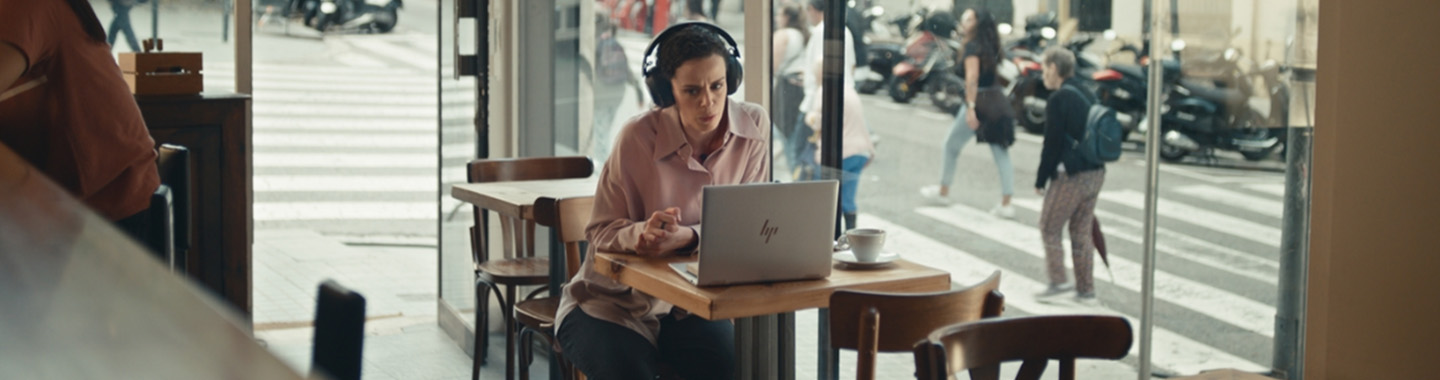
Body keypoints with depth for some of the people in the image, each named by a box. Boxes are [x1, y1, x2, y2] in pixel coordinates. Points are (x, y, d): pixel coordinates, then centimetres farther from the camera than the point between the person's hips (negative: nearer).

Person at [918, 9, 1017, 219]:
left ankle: (943, 191, 26)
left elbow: (972, 78, -23)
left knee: (951, 146, 13)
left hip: (979, 101, -7)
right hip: (997, 98, 7)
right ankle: (1006, 204, -2)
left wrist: (970, 108, -28)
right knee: (1001, 153, 2)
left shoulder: (972, 47, -12)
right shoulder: (990, 46, 10)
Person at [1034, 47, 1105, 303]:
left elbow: (1052, 143, -14)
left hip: (1070, 176, -8)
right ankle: (1086, 289, 15)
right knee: (1082, 232, 13)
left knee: (1049, 227, 6)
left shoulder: (1058, 99, -13)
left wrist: (1041, 179, -5)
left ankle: (1058, 280, 1)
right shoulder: (1087, 95, 12)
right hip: (1095, 173, 8)